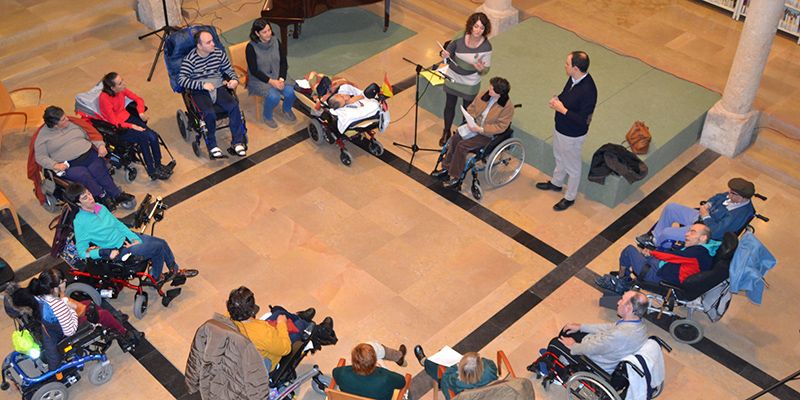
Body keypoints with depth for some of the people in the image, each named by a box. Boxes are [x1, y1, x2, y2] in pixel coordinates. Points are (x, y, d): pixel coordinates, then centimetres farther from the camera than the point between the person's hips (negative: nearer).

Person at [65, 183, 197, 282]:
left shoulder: (99, 207, 1)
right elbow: (82, 252, -19)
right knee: (158, 247, -14)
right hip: (118, 250, -7)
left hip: (126, 238, 7)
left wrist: (135, 238, -3)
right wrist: (107, 253, -26)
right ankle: (155, 277, 10)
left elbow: (117, 223, 9)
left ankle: (175, 271, 20)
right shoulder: (80, 222, -21)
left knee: (162, 242, -1)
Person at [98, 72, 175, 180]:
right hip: (116, 127, -6)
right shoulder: (104, 98, -22)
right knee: (143, 138, -26)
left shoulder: (122, 89, -3)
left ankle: (158, 166, -3)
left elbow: (138, 99, 11)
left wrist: (141, 112, -7)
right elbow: (113, 121, -21)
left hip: (127, 118, 6)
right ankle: (152, 172, -16)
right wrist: (132, 126, -25)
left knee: (153, 136, -17)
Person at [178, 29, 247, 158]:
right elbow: (181, 80, -15)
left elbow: (229, 70, 14)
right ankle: (212, 146, -12)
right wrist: (202, 84, -23)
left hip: (219, 87, 3)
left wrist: (234, 80, -8)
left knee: (234, 106, -25)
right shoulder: (190, 59, -10)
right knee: (209, 113, -32)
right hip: (200, 91, -3)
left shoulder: (219, 53, 3)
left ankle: (237, 142, -16)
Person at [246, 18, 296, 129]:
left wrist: (281, 79, -15)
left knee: (290, 92, -21)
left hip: (277, 76, 4)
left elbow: (283, 62, 1)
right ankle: (267, 117, 3)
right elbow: (254, 70, -16)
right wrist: (271, 81, -22)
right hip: (259, 79, -4)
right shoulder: (251, 47, -17)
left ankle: (287, 110, 14)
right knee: (274, 96, -29)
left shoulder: (275, 41, -3)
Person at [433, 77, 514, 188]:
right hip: (475, 126, 7)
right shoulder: (485, 95, -3)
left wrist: (480, 129, -25)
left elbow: (500, 127, -21)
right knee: (454, 139, -12)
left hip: (488, 134, -7)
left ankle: (455, 177, -9)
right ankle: (446, 168, 4)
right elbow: (472, 108, 10)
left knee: (462, 146, -21)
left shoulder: (507, 107, -21)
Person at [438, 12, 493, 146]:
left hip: (470, 84, -3)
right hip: (452, 78, 3)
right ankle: (446, 132, 43)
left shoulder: (486, 47, -22)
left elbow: (485, 70, -14)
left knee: (467, 109, 14)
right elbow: (450, 52, 0)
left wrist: (481, 69, -37)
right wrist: (445, 55, -23)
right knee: (449, 106, 20)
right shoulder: (460, 38, -16)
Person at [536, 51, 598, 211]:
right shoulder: (574, 78, -10)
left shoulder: (588, 91, -36)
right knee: (559, 157, 31)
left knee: (572, 167, 15)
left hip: (572, 135, -8)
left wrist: (562, 109, -29)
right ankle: (556, 183, 56)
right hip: (560, 127, 8)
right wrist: (557, 99, -9)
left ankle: (570, 198, 37)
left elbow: (583, 120, -32)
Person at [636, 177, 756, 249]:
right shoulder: (734, 195, -9)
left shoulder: (739, 215, -32)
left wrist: (705, 216, -19)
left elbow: (715, 232, -30)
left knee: (666, 232, -14)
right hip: (703, 216, 9)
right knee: (670, 207, 5)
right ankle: (655, 235, 22)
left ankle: (655, 243, 21)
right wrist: (708, 204, -5)